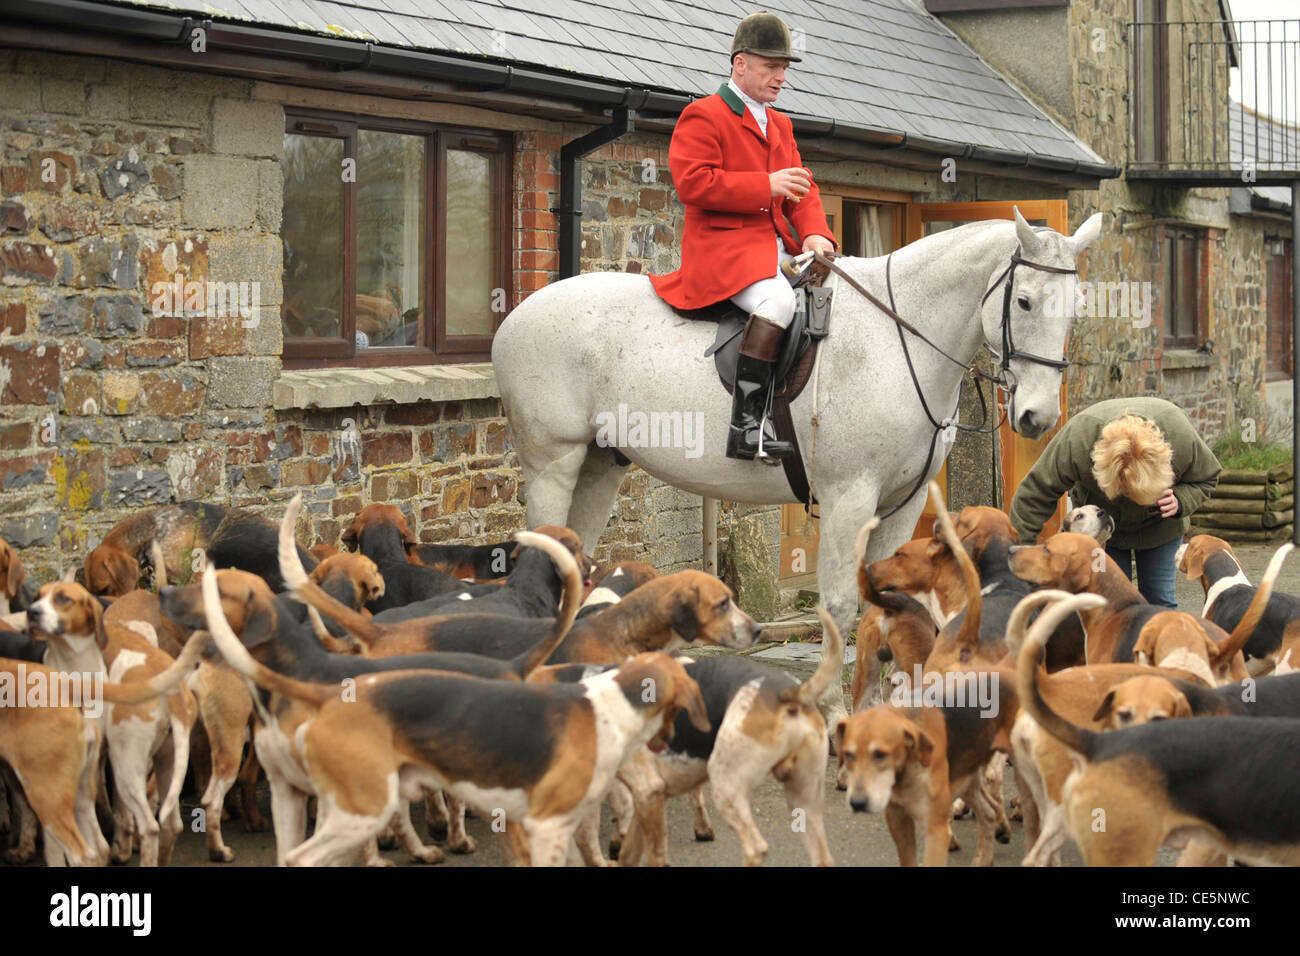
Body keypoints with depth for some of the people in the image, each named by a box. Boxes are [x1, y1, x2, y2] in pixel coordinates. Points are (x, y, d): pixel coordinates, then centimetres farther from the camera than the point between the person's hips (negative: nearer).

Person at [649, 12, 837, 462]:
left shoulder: (779, 125, 24)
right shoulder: (703, 116, -2)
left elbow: (803, 189, 20)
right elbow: (692, 182, -15)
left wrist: (815, 234, -2)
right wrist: (767, 186, -18)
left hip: (777, 249, 9)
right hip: (723, 246, -9)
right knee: (778, 300, -35)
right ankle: (746, 429, -37)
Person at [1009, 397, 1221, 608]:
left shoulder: (1183, 437, -35)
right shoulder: (1077, 440, -39)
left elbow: (1206, 479, -12)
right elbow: (1035, 494, -28)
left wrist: (1180, 502, -32)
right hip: (1100, 525, -1)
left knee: (1160, 599, -3)